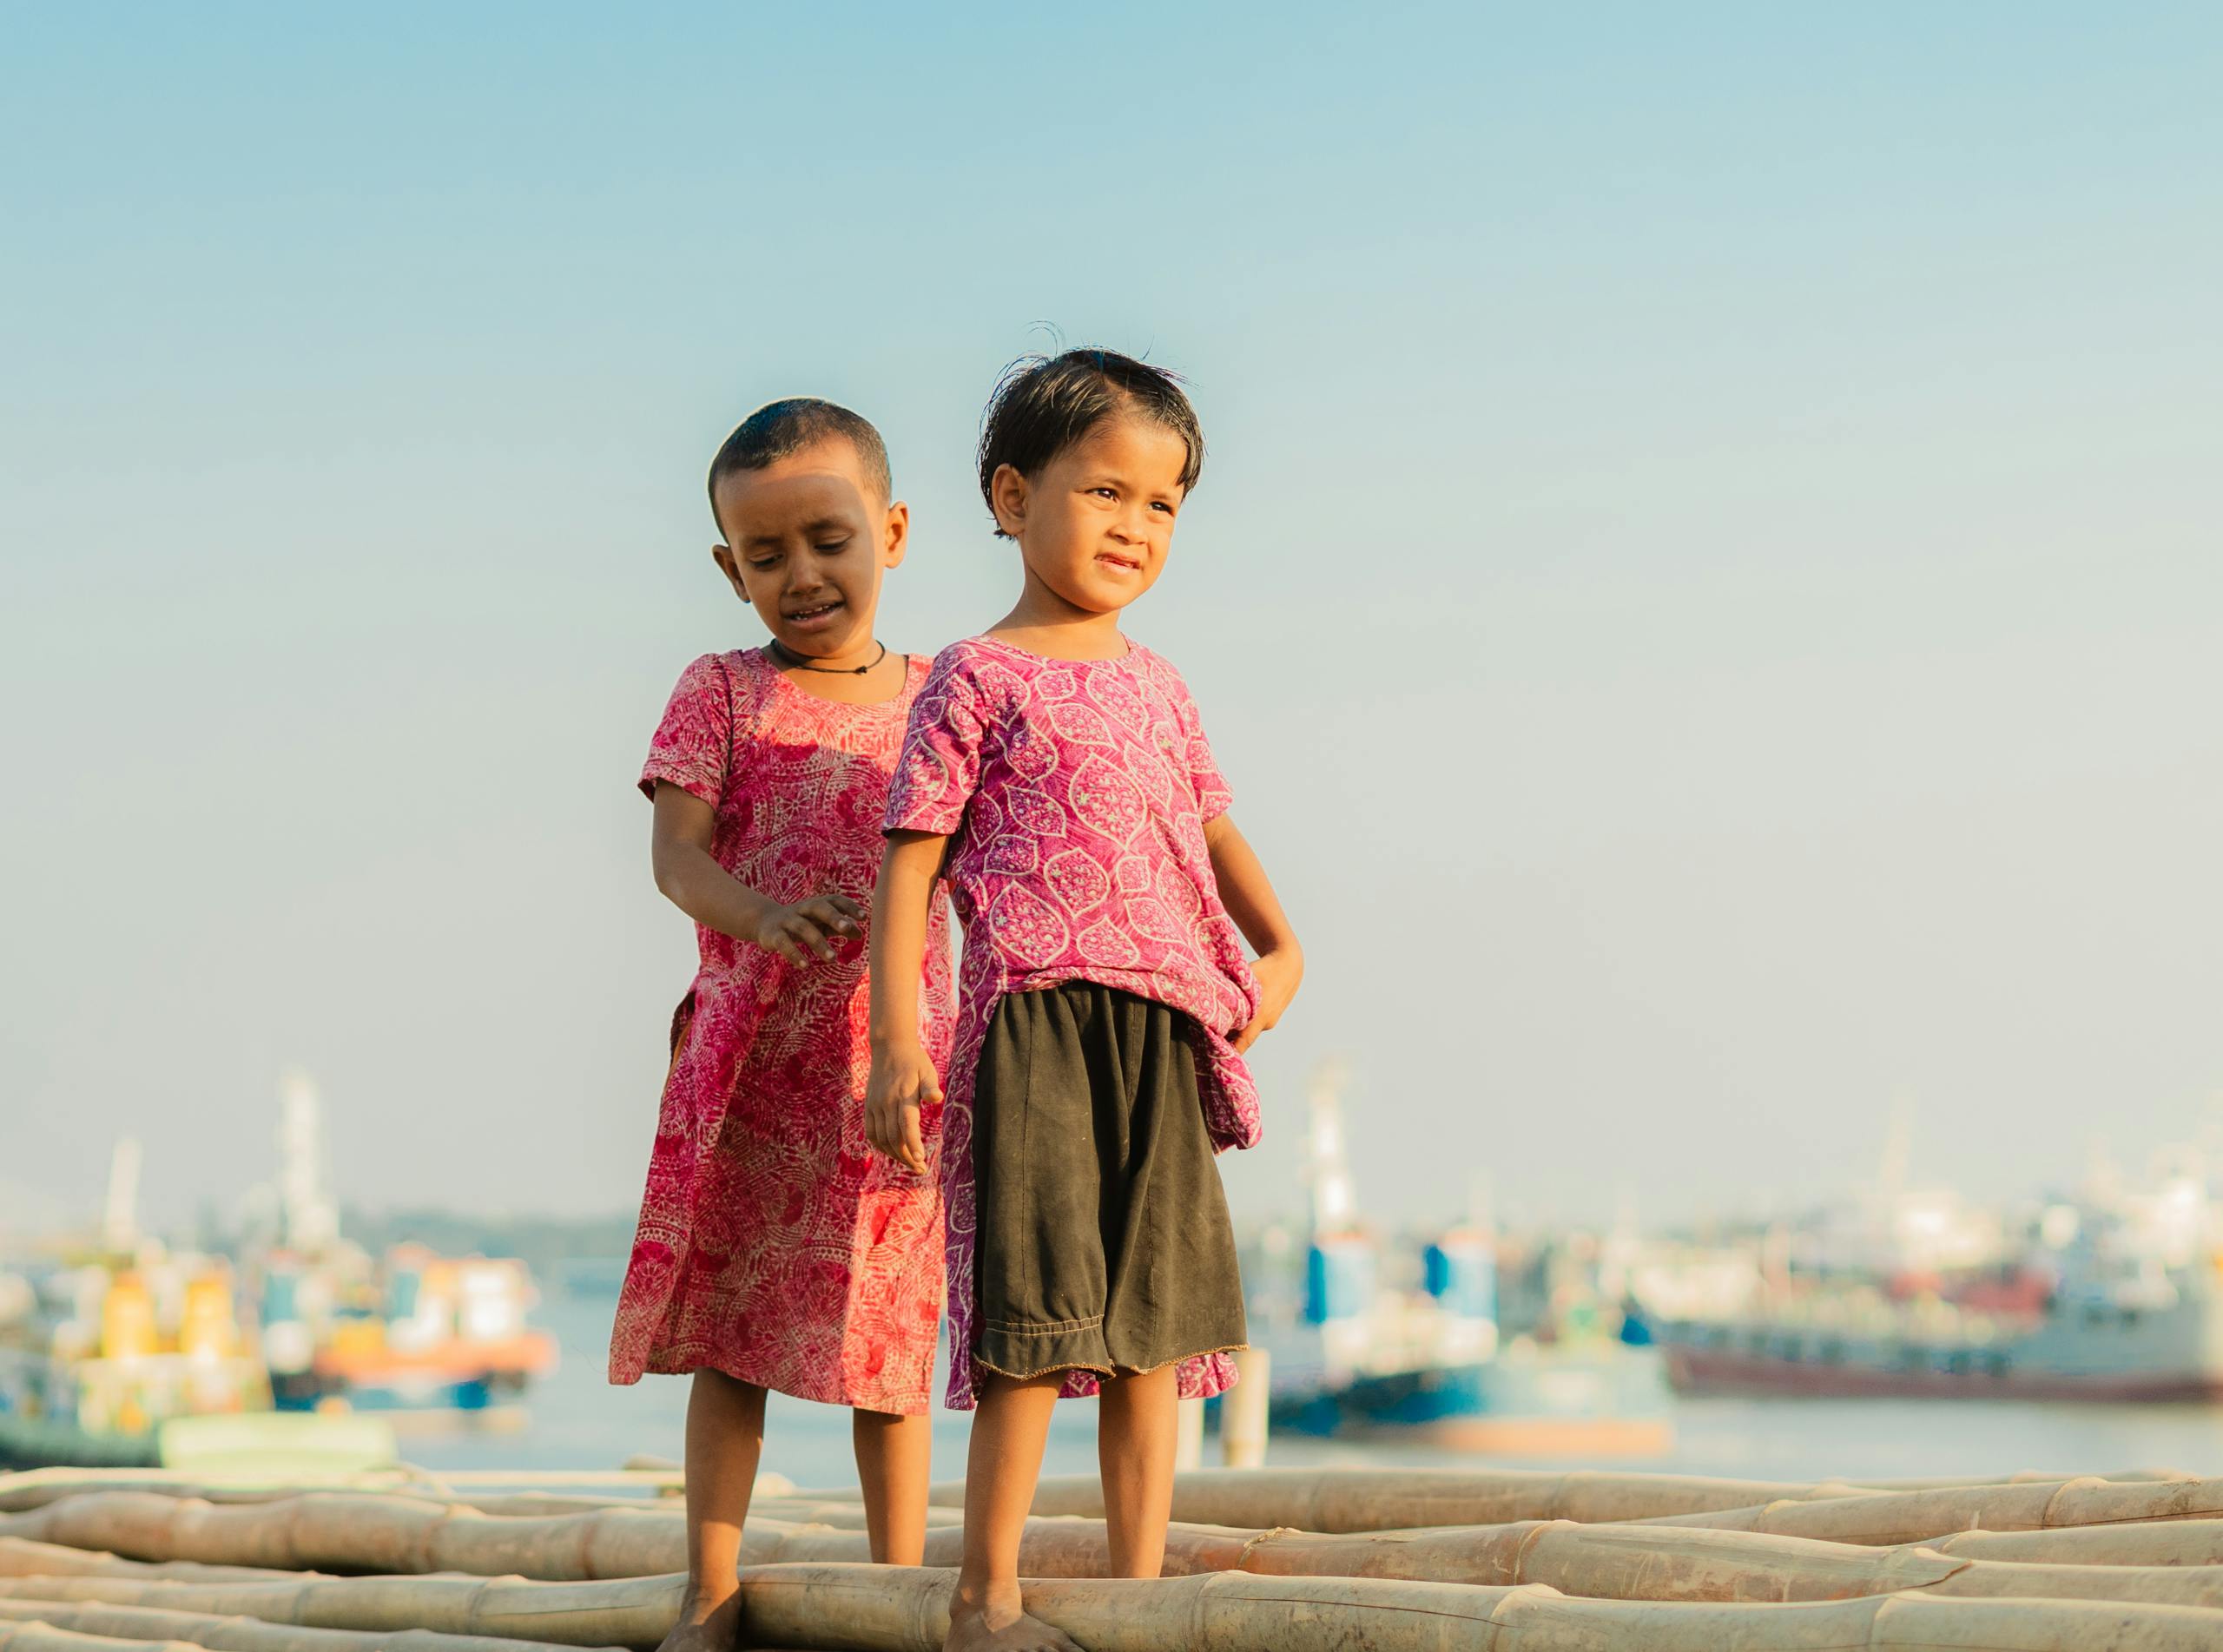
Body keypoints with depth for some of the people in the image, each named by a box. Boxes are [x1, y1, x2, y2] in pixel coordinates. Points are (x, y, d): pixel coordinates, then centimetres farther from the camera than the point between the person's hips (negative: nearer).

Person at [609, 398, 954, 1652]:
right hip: (752, 1054, -1)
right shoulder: (722, 693, 3)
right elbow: (677, 852, -8)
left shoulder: (932, 700, 9)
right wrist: (761, 915, -29)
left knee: (889, 1330, 5)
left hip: (893, 1056, 1)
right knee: (731, 1327, 3)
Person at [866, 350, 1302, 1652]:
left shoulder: (1157, 684, 17)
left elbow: (1212, 829, 28)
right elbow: (909, 867, -3)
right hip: (1035, 1022, -6)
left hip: (1164, 1032, 6)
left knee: (1152, 1315, 7)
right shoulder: (978, 679, 0)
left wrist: (1278, 947, 11)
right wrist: (898, 1040, -11)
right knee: (1039, 1316, -7)